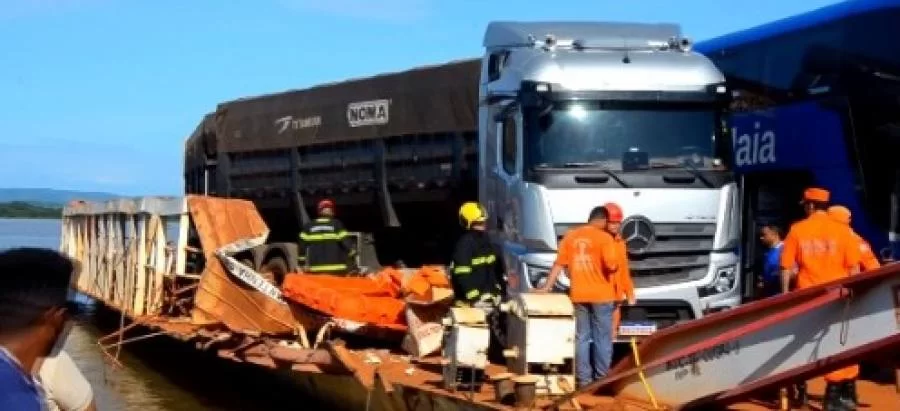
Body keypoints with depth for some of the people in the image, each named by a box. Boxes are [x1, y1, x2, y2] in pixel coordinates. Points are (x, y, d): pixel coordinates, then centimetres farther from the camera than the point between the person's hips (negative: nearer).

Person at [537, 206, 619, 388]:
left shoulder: (570, 235, 6)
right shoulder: (604, 237, -8)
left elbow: (559, 264, 6)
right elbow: (611, 265, -18)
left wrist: (547, 287, 9)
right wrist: (616, 266, 5)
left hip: (578, 295, 4)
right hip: (601, 295, -4)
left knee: (581, 337, 9)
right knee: (602, 338, 5)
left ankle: (583, 379, 9)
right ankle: (602, 378, 6)